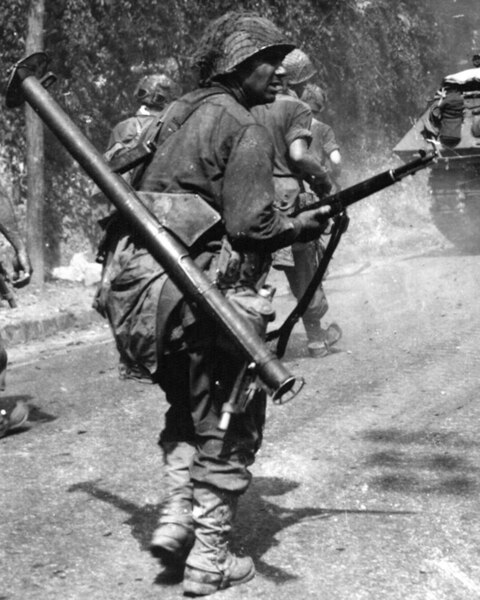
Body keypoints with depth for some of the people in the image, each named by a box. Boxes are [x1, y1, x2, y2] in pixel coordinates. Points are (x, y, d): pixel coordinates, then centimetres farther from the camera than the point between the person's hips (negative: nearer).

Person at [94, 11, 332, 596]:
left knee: (187, 409, 26)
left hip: (140, 283, 8)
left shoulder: (178, 114, 14)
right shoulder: (244, 129, -10)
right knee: (227, 427, 7)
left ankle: (176, 517, 17)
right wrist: (304, 224, 0)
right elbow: (251, 226, -17)